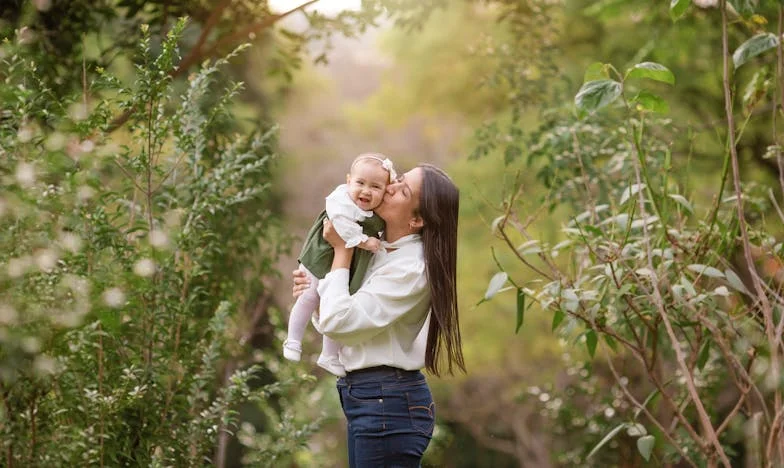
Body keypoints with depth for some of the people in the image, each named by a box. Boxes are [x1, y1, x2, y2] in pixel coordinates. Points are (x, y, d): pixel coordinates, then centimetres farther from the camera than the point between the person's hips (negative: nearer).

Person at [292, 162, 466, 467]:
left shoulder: (411, 269, -19)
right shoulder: (379, 248, 9)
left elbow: (338, 322, -23)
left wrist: (342, 250, -12)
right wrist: (314, 297, -2)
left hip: (389, 402, -9)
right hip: (369, 396, 9)